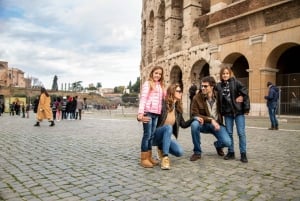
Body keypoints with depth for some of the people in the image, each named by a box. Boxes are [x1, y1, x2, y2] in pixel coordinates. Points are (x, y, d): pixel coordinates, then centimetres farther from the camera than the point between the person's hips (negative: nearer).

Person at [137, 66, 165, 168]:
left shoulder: (161, 86, 20)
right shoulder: (147, 83, 1)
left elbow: (162, 100, 18)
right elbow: (143, 98, -8)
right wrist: (141, 112, -17)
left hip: (156, 113, 6)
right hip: (148, 112, -6)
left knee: (151, 135, 9)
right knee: (147, 135, -5)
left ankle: (149, 157, 16)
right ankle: (143, 159, 0)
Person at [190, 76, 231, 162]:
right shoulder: (197, 98, -12)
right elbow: (195, 114, -15)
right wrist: (210, 120, -24)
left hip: (217, 124, 1)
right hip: (204, 124, -1)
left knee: (227, 142, -21)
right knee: (194, 124, -35)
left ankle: (217, 145, 23)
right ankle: (197, 152, -14)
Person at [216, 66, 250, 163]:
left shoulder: (235, 82, -4)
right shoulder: (219, 86, 4)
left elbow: (245, 93, -7)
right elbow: (218, 99, 8)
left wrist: (246, 108, -10)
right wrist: (221, 111, -3)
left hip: (238, 111, -3)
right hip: (227, 112, 3)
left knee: (241, 133, -1)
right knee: (229, 133, 8)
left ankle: (243, 154, 8)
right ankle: (231, 152, 20)